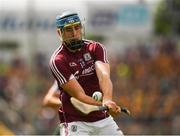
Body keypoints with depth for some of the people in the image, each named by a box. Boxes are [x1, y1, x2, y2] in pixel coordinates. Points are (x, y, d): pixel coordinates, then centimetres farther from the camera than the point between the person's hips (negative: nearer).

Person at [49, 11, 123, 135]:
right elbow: (79, 96, -19)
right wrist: (104, 106, -34)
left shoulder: (95, 48, 1)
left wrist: (107, 100, -39)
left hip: (103, 119, 5)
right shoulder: (58, 60, -12)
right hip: (75, 122, -5)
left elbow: (104, 75, -18)